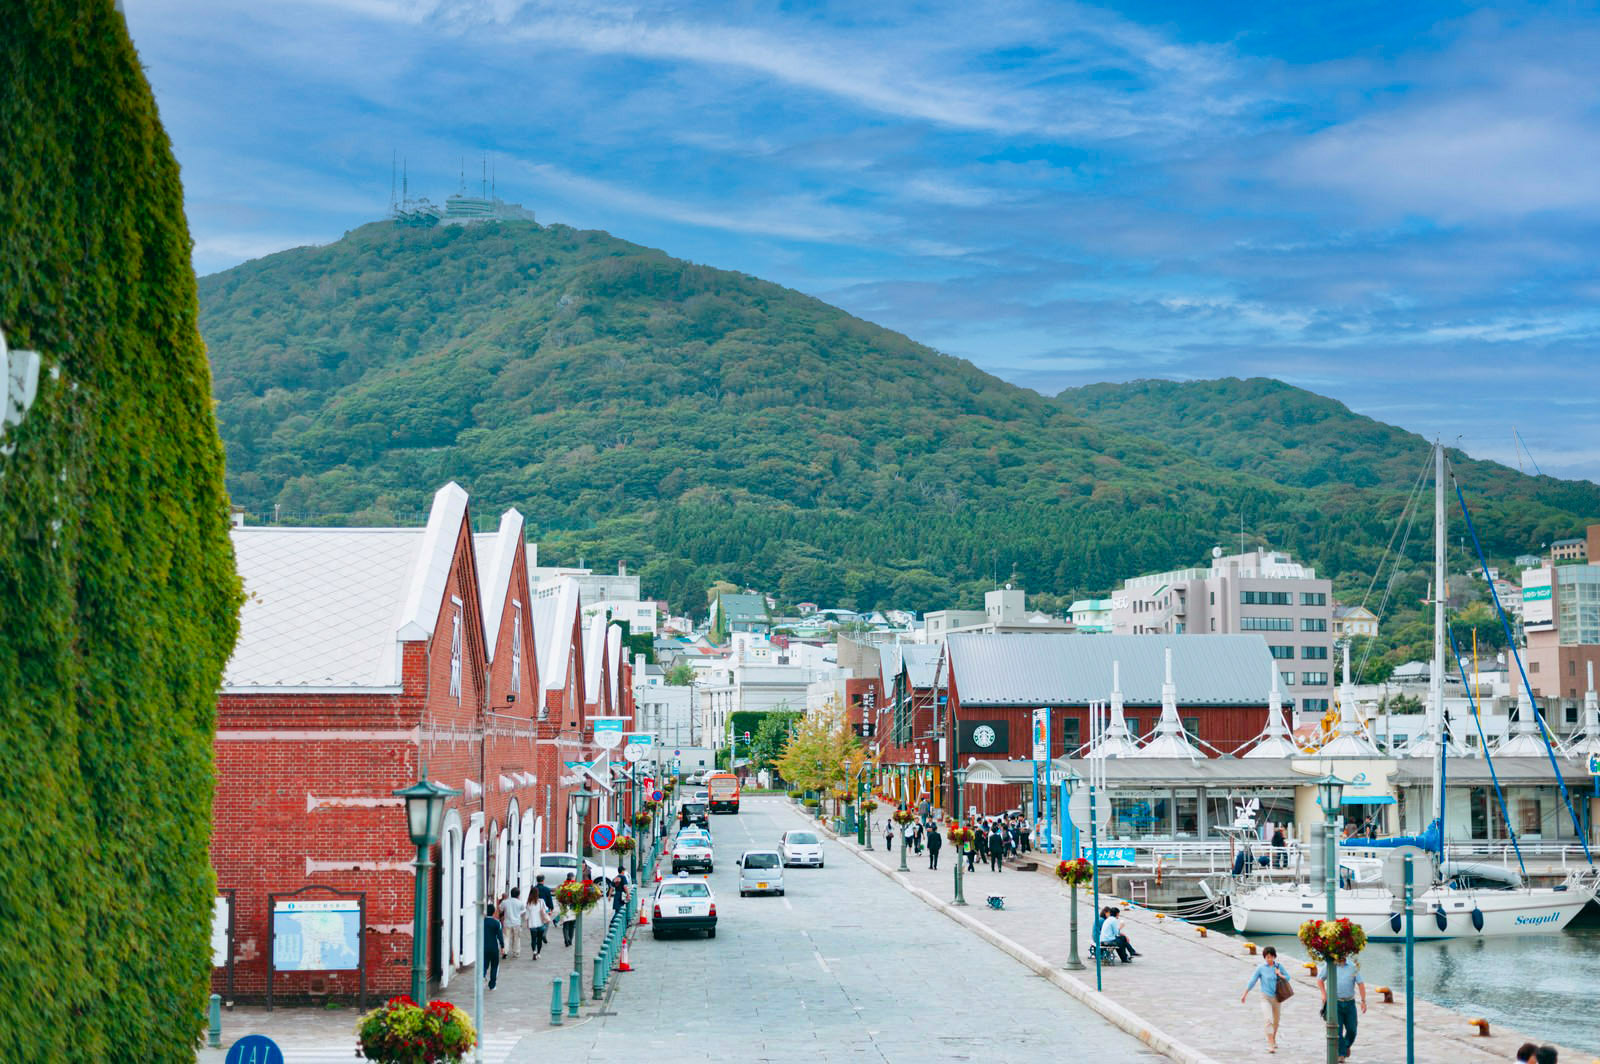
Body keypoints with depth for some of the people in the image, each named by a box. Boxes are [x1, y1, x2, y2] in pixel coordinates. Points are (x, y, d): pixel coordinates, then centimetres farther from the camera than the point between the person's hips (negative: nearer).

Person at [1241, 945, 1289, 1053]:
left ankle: (1273, 1040, 40)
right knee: (1269, 1020, -19)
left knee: (1276, 1021, 18)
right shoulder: (1261, 968, -9)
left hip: (1277, 997, 4)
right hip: (1266, 997, -4)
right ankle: (1270, 1045, -21)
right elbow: (1252, 981, -3)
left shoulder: (1278, 966, -1)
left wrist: (1280, 975, -13)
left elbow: (1288, 977, 8)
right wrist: (1245, 994, 0)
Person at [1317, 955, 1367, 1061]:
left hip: (1349, 1003, 1)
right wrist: (1324, 994, -1)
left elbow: (1361, 983, -3)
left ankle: (1347, 1045, 35)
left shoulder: (1353, 966, -2)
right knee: (1337, 1030, -8)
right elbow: (1320, 979, 11)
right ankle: (1341, 1054, -3)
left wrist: (1363, 1001, -9)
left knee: (1352, 1030, 6)